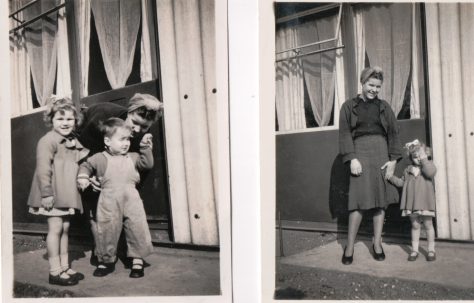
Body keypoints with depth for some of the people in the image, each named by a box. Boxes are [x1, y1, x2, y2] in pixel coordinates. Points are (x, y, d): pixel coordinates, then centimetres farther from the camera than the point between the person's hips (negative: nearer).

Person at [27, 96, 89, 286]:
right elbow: (43, 169, -18)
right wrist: (46, 193, -21)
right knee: (55, 228, -4)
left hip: (68, 194, 8)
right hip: (53, 194, -8)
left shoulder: (73, 142, 14)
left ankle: (64, 267, 21)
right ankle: (55, 272, 5)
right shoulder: (48, 140, -11)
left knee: (65, 228, 11)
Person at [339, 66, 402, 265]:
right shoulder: (349, 106, 7)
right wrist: (352, 159, -11)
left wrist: (393, 160, -1)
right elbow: (345, 134, 0)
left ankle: (377, 243, 14)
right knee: (359, 200, -9)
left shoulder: (384, 107, 13)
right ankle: (349, 247, 0)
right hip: (360, 153, -3)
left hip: (381, 153, 3)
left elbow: (393, 134, 10)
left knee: (381, 199, 3)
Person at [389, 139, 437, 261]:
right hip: (412, 202, 3)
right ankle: (414, 250, 17)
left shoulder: (429, 166, 0)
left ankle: (431, 250, 19)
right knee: (415, 225, 9)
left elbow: (430, 173, -24)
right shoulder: (408, 170, 11)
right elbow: (401, 182, 18)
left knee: (428, 225, 6)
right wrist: (391, 177, 8)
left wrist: (424, 159, -21)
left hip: (425, 202, -3)